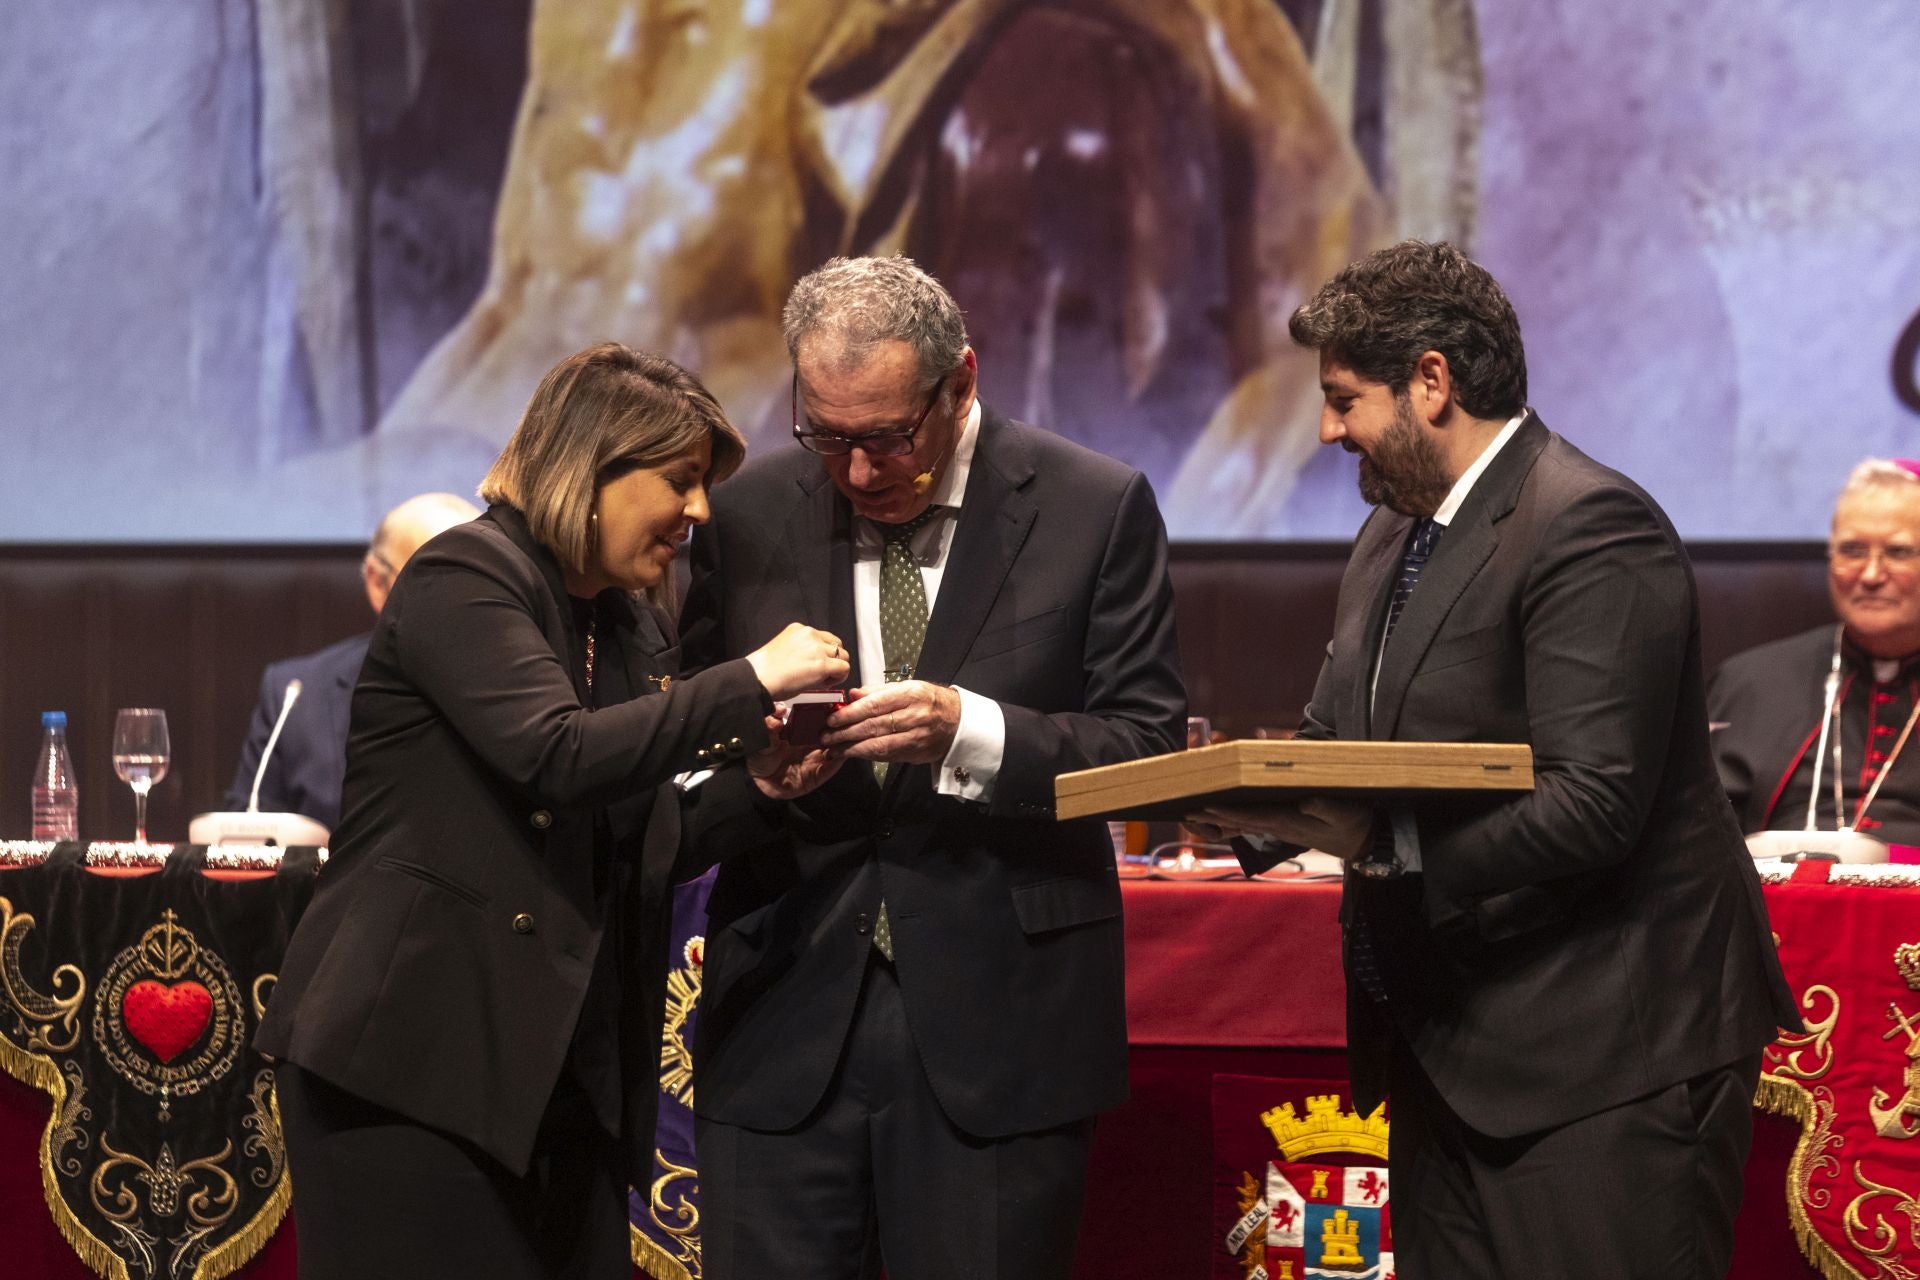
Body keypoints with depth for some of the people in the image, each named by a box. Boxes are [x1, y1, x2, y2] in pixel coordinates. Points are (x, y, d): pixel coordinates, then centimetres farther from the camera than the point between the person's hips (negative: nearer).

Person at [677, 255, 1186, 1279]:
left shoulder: (1097, 510, -1)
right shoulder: (747, 515, 7)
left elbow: (1149, 748, -4)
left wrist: (971, 732, -20)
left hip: (997, 1024, -2)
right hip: (784, 1022, 2)